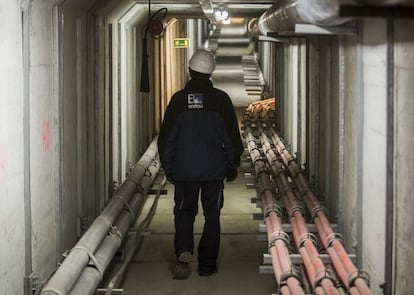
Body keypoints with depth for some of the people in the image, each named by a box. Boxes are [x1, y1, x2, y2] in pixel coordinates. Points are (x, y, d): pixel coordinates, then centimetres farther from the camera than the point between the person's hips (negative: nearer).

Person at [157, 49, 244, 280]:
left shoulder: (179, 99, -3)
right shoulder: (220, 99, -5)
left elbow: (166, 138, 2)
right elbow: (232, 137, -1)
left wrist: (168, 168, 12)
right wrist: (233, 165, 10)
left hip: (184, 170, 1)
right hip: (214, 169, 0)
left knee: (184, 212, 12)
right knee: (212, 215, 9)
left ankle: (184, 252, -11)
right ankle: (207, 263, 11)